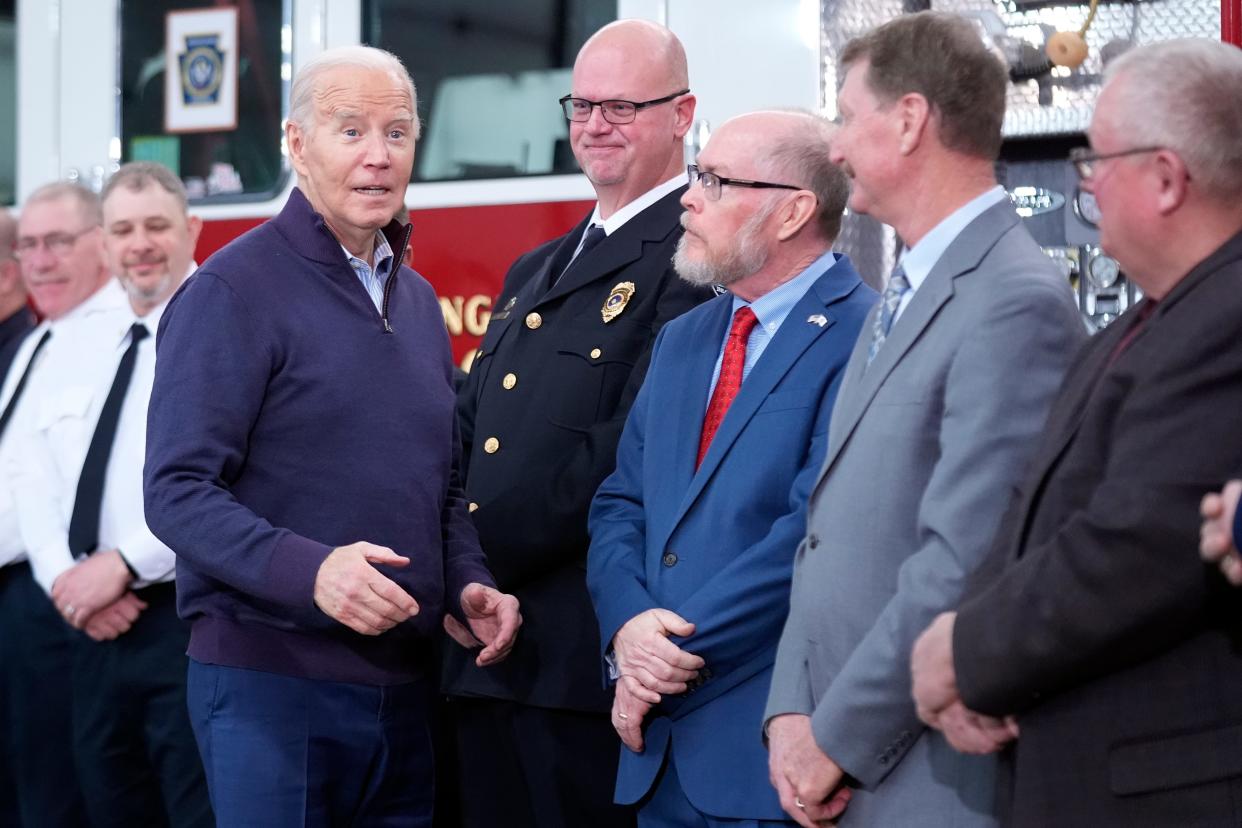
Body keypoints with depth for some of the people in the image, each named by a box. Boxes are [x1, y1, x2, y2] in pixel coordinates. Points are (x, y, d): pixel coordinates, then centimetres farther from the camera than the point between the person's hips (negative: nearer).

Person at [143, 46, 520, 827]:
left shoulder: (417, 300, 15)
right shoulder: (232, 291, -8)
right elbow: (179, 492, -14)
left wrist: (471, 585, 2)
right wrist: (308, 571, -28)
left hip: (406, 679, 7)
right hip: (270, 674, -7)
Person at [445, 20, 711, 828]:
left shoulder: (694, 262, -9)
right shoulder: (536, 272, 20)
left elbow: (631, 451, -19)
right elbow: (468, 431, 17)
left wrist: (484, 556, -15)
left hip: (588, 662, -8)